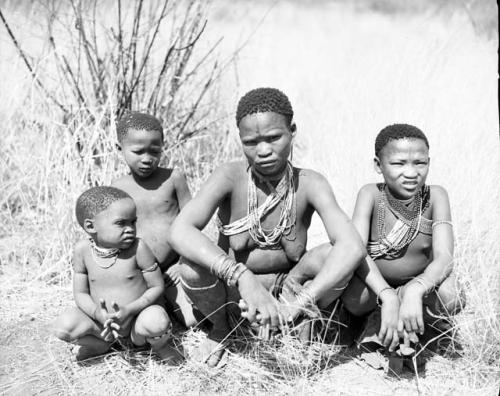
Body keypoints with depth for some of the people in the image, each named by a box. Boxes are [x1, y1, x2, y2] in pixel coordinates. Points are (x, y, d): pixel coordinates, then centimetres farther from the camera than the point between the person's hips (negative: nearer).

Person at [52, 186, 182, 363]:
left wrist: (129, 310, -26)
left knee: (157, 322, -36)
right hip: (103, 320, 2)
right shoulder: (83, 250, -11)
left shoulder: (138, 248, -18)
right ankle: (103, 343, 7)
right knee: (62, 326, -22)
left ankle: (160, 345, 2)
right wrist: (97, 313, -26)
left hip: (137, 316, -2)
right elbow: (81, 293, -4)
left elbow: (157, 287, -11)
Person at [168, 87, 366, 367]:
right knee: (194, 268, -32)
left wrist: (296, 305, -45)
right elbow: (180, 231, -36)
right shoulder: (231, 177, -20)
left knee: (335, 257, -27)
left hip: (286, 289, 0)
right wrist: (242, 276, -50)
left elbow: (353, 247, -33)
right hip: (233, 291, 0)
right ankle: (220, 328, 3)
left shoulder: (309, 184, -18)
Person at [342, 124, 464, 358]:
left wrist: (414, 291, -48)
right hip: (374, 284, -1)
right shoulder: (371, 195, -19)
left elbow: (444, 259, -27)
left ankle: (381, 325, -7)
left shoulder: (435, 196, -17)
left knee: (450, 296, -32)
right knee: (352, 299, -35)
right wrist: (387, 296, -46)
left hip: (421, 284, 1)